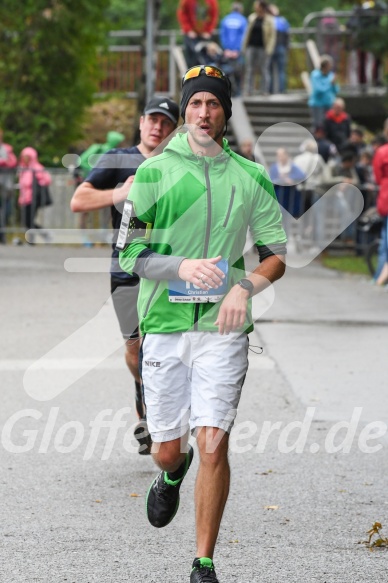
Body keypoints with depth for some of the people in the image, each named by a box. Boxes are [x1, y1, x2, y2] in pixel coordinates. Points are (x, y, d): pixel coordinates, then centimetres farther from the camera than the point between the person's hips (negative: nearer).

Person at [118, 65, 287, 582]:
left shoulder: (250, 177, 5)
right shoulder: (154, 171, 2)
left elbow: (278, 253, 10)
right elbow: (130, 254, -1)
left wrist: (245, 286, -9)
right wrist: (183, 267, -18)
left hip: (223, 327, 0)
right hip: (165, 324, 0)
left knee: (213, 446, -10)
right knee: (167, 450, 7)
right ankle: (174, 473, 47)